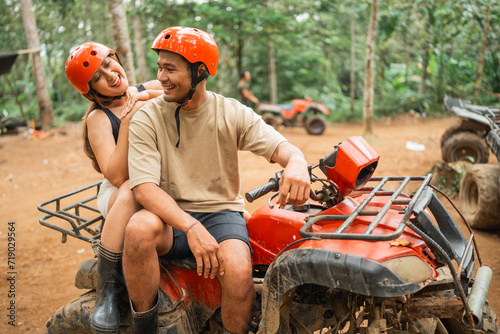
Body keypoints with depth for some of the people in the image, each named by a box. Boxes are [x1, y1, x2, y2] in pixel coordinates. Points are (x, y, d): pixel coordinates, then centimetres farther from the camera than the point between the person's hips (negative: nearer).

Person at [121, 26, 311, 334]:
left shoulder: (232, 113, -1)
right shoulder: (146, 120, -5)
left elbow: (281, 146, -10)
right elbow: (144, 187, -16)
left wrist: (296, 164, -37)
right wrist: (191, 227, -31)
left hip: (222, 211, 0)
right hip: (170, 214, 0)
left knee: (239, 272, -30)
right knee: (139, 229, -34)